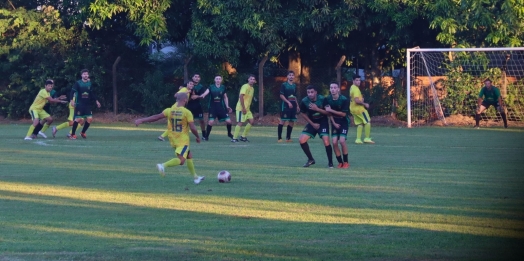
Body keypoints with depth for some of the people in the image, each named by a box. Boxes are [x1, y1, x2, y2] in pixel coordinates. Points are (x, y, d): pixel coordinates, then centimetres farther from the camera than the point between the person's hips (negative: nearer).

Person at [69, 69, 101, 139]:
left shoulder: (89, 83, 8)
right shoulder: (78, 83, -7)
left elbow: (92, 93, 19)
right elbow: (72, 91, -13)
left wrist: (96, 101, 17)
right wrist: (72, 100, -26)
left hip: (87, 105, 5)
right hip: (79, 104, -5)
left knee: (89, 119, -1)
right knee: (78, 119, -10)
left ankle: (83, 133, 19)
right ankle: (72, 134, 3)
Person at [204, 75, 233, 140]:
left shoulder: (223, 87, 4)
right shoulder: (211, 87, -6)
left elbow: (225, 98, 15)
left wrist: (227, 106, 10)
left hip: (221, 107, 3)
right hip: (213, 107, -3)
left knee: (228, 121, -1)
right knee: (211, 121, -18)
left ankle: (229, 133, 25)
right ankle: (206, 136, -3)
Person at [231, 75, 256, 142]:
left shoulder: (252, 88, 15)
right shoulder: (245, 87, -12)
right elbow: (241, 97, -21)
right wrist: (243, 108, -23)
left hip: (247, 109, 9)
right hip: (241, 108, -9)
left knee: (251, 121, 2)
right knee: (240, 122, -11)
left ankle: (243, 137, 9)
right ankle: (234, 138, -7)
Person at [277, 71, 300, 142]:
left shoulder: (294, 85, 15)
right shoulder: (284, 85, -3)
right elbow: (281, 95, -8)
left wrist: (297, 106, 19)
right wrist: (288, 102, -16)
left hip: (293, 106, 6)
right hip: (285, 105, -6)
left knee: (292, 121, 5)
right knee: (283, 120, -8)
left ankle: (288, 137, 12)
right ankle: (279, 137, -7)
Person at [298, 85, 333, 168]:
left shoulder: (322, 99, -19)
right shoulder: (304, 101, -13)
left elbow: (328, 112, -19)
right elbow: (304, 114, 3)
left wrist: (317, 109, -30)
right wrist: (313, 124, -4)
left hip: (323, 122, -3)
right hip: (312, 122, 3)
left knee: (326, 141, -22)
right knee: (302, 140, -11)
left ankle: (330, 162, -3)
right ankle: (310, 159, 9)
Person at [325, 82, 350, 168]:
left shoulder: (344, 100, -20)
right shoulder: (328, 99, -8)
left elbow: (343, 114, -18)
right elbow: (329, 113, 3)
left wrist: (331, 110, -22)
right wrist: (334, 123, -5)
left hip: (344, 122, -4)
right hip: (334, 122, 4)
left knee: (342, 141, -18)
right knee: (334, 142, -8)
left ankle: (346, 162, -3)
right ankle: (340, 162, 7)